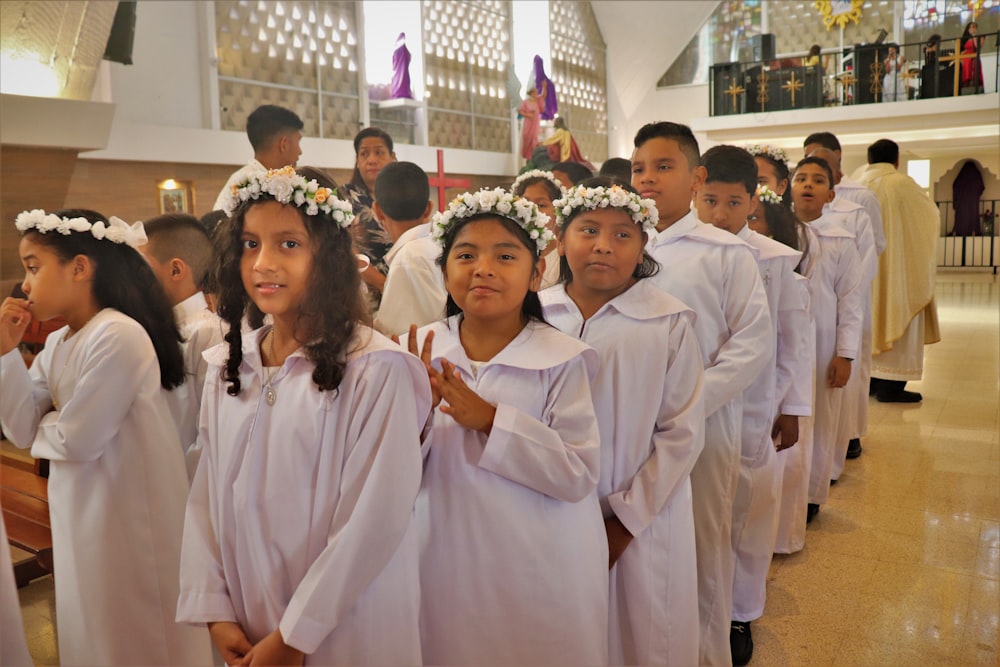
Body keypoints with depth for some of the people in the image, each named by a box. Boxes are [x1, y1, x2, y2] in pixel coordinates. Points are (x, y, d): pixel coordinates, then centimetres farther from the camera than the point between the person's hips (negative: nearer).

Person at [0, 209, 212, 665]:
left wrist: (45, 426, -1)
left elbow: (77, 440, -22)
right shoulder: (56, 343, 5)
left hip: (127, 513, -8)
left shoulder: (118, 336, -23)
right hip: (80, 512, 8)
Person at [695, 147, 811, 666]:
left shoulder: (776, 260, -5)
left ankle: (740, 614, 33)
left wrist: (792, 407, 5)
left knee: (747, 511, 12)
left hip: (752, 410, 0)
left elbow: (793, 337, 3)